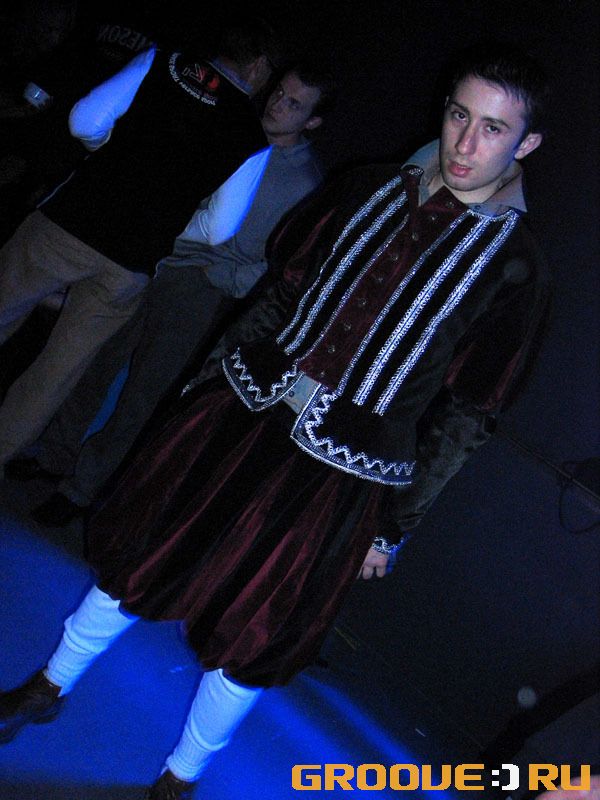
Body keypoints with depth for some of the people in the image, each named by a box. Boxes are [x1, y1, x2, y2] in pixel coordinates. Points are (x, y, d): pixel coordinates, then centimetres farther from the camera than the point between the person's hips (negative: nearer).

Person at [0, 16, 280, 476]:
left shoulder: (162, 63, 3)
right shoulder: (254, 139, 1)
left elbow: (87, 121, -3)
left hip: (69, 222, 0)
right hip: (130, 266, 0)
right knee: (62, 367, 16)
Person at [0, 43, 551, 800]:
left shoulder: (512, 269, -10)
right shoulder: (372, 188, 1)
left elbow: (463, 418, -6)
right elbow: (287, 288, 10)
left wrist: (394, 525, -3)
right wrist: (217, 367, 11)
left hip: (340, 474, -3)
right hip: (246, 406, 4)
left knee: (248, 644, 9)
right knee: (140, 556, 16)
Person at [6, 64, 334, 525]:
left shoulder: (306, 183, -8)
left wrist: (216, 276, -15)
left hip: (203, 290, -5)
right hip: (160, 258, 5)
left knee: (143, 391, 0)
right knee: (100, 359, 10)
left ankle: (82, 487, 15)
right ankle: (56, 454, 28)